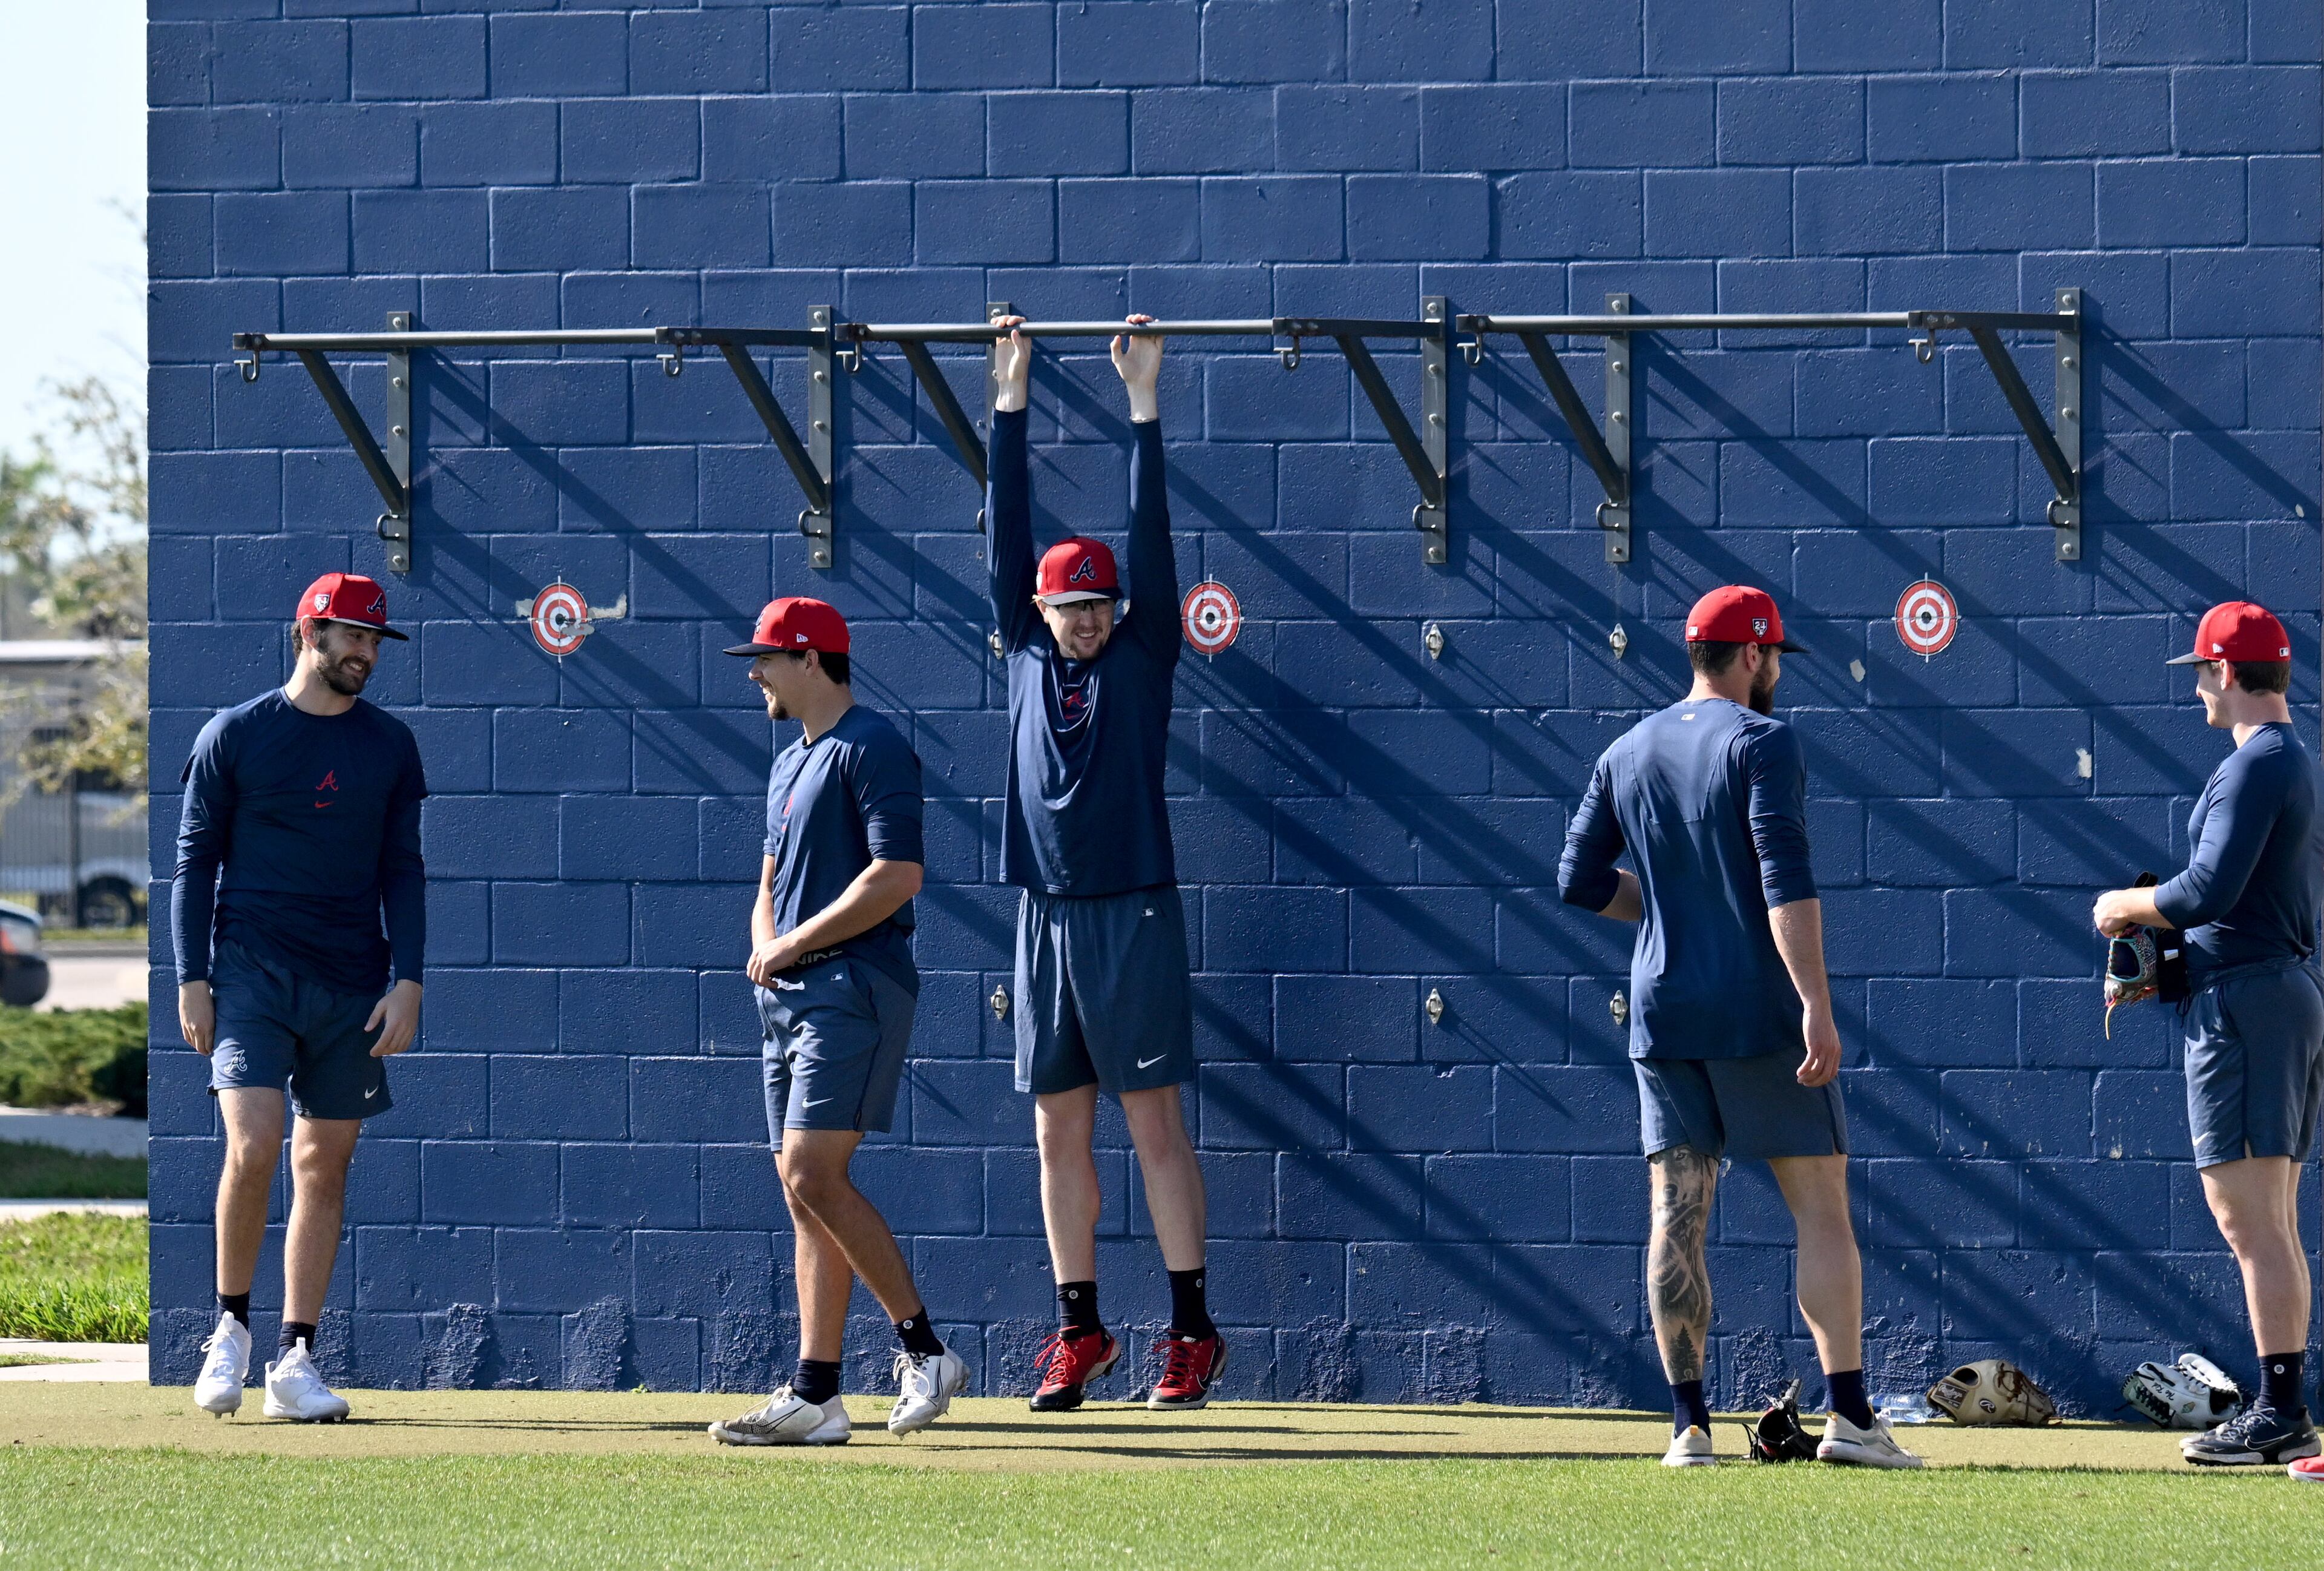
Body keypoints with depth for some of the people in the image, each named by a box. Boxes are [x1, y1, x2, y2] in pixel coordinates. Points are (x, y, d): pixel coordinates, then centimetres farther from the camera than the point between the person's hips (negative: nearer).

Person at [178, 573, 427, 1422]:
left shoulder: (391, 745, 9)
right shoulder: (234, 736, 1)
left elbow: (403, 871, 11)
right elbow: (194, 862, 3)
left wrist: (406, 980, 0)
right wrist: (192, 978, -5)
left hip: (353, 985, 3)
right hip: (253, 971, -3)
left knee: (325, 1163, 3)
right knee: (253, 1146, -17)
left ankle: (296, 1359, 8)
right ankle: (231, 1329, 1)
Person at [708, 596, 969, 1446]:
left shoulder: (870, 747, -9)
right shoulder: (790, 764, 21)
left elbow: (898, 875, -19)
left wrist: (798, 943, -13)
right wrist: (764, 946, 5)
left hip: (852, 986, -10)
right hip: (789, 995, 10)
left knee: (813, 1177, -18)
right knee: (804, 1192, 5)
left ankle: (923, 1350, -10)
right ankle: (814, 1397, 3)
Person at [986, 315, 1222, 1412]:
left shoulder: (1141, 657, 2)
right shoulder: (1027, 652, 11)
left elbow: (1149, 535, -3)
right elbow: (1007, 531, 11)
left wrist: (1143, 404, -4)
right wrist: (1011, 402, 9)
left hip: (1133, 912, -4)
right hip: (1046, 913, 4)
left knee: (1154, 1126, -4)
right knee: (1059, 1133, 6)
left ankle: (1191, 1333, -3)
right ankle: (1079, 1333, 10)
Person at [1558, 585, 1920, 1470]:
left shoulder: (1627, 755, 11)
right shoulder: (1760, 742, -8)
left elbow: (1580, 881, 13)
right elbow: (1787, 882, -18)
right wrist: (1816, 1006, -23)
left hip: (1662, 1014, 6)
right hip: (1759, 1013, -5)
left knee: (1677, 1214, 5)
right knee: (1820, 1206, -2)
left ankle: (1690, 1424, 0)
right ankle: (1849, 1414, -10)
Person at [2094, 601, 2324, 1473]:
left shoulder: (2253, 766, -14)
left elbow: (2210, 888, -23)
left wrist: (2127, 906, -6)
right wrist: (2161, 952, 21)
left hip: (2243, 1002, -11)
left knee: (2249, 1219, -11)